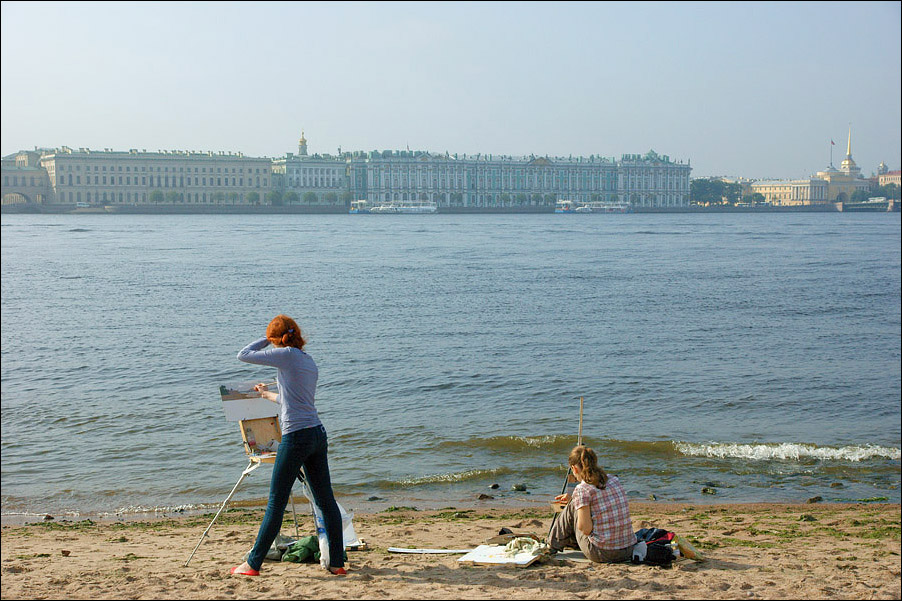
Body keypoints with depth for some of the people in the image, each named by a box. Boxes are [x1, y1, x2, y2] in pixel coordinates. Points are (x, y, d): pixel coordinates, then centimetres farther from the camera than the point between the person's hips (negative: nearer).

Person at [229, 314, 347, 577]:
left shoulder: (287, 355, -8)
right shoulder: (309, 362, 16)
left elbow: (244, 355, -1)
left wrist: (267, 339, 12)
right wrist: (269, 395, 44)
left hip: (296, 437, -7)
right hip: (318, 434, 7)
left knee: (276, 502, 0)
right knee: (326, 501, 9)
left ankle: (253, 564, 9)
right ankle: (337, 563, 12)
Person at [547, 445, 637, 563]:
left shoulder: (582, 490, -13)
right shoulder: (614, 480, 8)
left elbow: (585, 528, -16)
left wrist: (573, 502, 3)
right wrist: (573, 499, 31)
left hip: (603, 554, -7)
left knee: (572, 507, 10)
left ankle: (554, 545, 30)